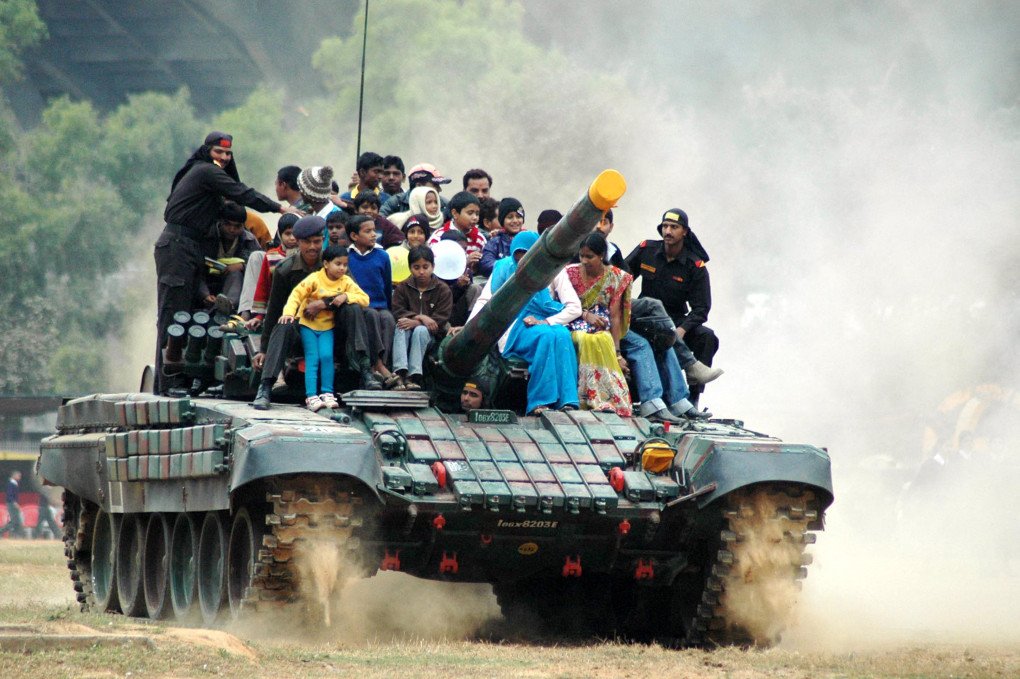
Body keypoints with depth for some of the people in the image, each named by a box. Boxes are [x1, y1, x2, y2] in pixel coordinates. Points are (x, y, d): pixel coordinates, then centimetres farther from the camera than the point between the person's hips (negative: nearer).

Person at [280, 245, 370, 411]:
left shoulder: (346, 282, 0)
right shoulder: (315, 279, -10)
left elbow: (364, 299, -5)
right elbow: (297, 294, -16)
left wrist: (346, 296, -22)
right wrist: (289, 312, -31)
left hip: (327, 326, 2)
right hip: (308, 324, -2)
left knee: (327, 356, -17)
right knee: (312, 358, -13)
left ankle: (327, 394, -10)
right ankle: (311, 396, -16)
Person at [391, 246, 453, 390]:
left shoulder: (443, 290, 1)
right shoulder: (402, 288, 9)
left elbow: (441, 319, -10)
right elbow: (397, 312, -6)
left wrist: (416, 322, -22)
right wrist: (420, 317, -20)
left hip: (430, 336, -2)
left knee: (420, 330, -34)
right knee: (401, 328, -31)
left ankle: (414, 376, -44)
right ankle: (400, 372, -48)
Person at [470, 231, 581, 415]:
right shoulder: (505, 268, 8)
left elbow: (575, 308, 1)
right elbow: (484, 301, 3)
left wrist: (545, 322, -14)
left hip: (542, 324, 2)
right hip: (515, 331, -2)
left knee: (563, 335, -35)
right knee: (546, 336, -35)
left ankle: (567, 402, -40)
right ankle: (540, 402, -38)